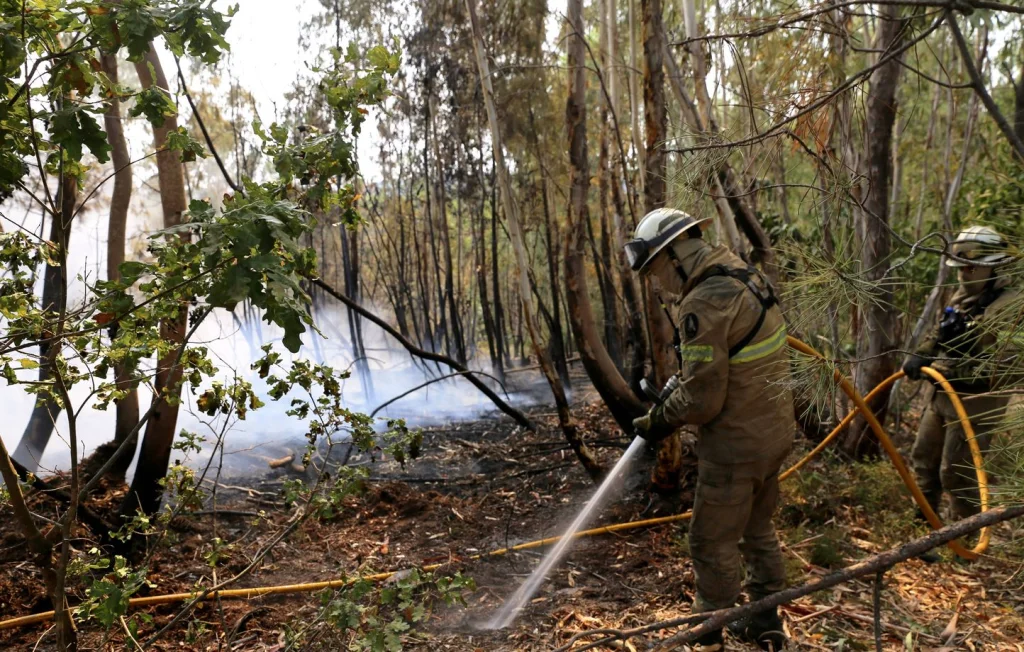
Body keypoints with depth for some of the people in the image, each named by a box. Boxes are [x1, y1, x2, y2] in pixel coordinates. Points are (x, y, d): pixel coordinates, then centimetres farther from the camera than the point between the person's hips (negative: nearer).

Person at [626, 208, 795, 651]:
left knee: (712, 542, 7)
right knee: (757, 529, 23)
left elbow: (700, 399, -24)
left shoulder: (704, 303, -24)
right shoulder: (742, 276, 6)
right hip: (773, 428, 10)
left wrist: (658, 422, -8)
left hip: (737, 442, -10)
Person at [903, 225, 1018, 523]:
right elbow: (937, 336, 18)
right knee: (924, 457, 19)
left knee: (956, 472, -1)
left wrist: (953, 369, -29)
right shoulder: (960, 298, 8)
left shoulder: (1007, 308, -19)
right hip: (942, 395, 9)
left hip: (975, 403, -9)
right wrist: (919, 357, -2)